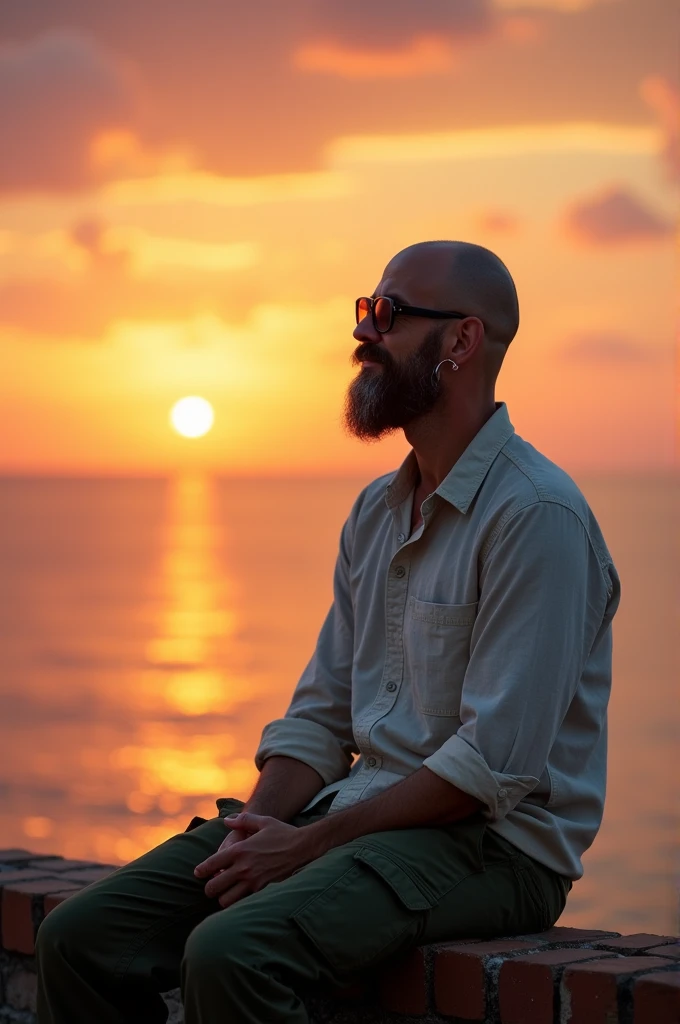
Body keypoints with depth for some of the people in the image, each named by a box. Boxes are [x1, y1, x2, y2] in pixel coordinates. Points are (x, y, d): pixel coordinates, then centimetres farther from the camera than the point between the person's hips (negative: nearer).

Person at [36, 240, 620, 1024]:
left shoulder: (536, 513, -14)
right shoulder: (377, 509, 15)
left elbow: (493, 764, -19)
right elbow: (320, 714, 14)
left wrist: (309, 846, -16)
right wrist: (256, 828, -6)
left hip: (489, 842, -8)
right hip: (364, 812, 8)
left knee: (230, 953, -33)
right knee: (81, 937, -8)